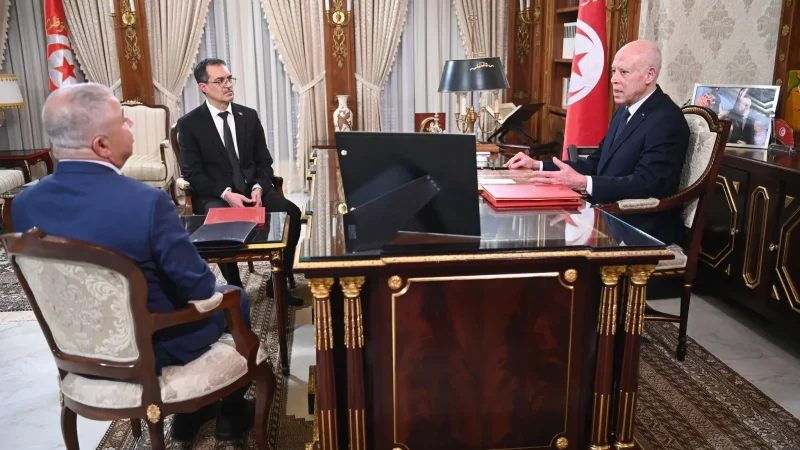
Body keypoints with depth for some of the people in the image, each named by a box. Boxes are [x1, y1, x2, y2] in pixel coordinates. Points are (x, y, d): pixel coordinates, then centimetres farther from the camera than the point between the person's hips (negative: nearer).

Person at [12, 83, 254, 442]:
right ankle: (232, 411, 35)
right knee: (235, 298, 21)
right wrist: (205, 288, 3)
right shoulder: (146, 201, -30)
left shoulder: (24, 204, -11)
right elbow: (198, 288, -20)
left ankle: (189, 411, 38)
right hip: (153, 349, -6)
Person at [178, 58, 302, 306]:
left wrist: (258, 188, -12)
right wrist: (226, 193, -21)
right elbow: (193, 173, -7)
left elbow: (264, 161, 9)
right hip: (215, 195, -3)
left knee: (291, 212, -22)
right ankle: (235, 289, -14)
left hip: (251, 189, 4)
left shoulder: (249, 116, 9)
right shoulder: (189, 123, -3)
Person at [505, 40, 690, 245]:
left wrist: (582, 183, -36)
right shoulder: (625, 111, 12)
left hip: (642, 229, -8)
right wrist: (538, 166, 3)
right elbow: (597, 164, 13)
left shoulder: (667, 120, -16)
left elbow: (645, 183, -26)